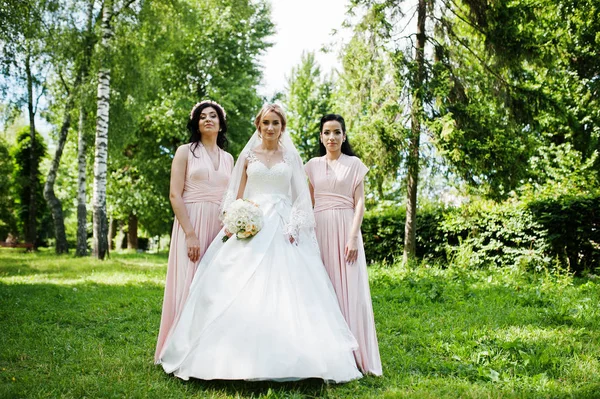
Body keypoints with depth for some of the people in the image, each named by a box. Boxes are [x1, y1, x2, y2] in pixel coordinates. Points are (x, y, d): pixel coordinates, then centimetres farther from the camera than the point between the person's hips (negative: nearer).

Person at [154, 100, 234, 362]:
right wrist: (190, 234, -15)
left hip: (220, 228, 4)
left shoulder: (228, 159, 16)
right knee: (189, 286, -6)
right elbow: (175, 195, -6)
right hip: (191, 224, -4)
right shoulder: (186, 152, 4)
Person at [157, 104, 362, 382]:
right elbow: (238, 195, 10)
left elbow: (301, 196, 7)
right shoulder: (248, 156, 12)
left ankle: (282, 357, -2)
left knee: (284, 290, -9)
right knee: (242, 290, -7)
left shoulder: (291, 156, 11)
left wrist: (294, 227, -8)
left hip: (283, 228, 0)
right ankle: (242, 358, -2)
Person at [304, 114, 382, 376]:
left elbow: (359, 203, -2)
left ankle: (353, 354, 3)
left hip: (345, 228, -2)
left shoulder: (354, 164, 4)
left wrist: (353, 237, -12)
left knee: (349, 288, -4)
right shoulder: (313, 165, 11)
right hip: (320, 229, 3)